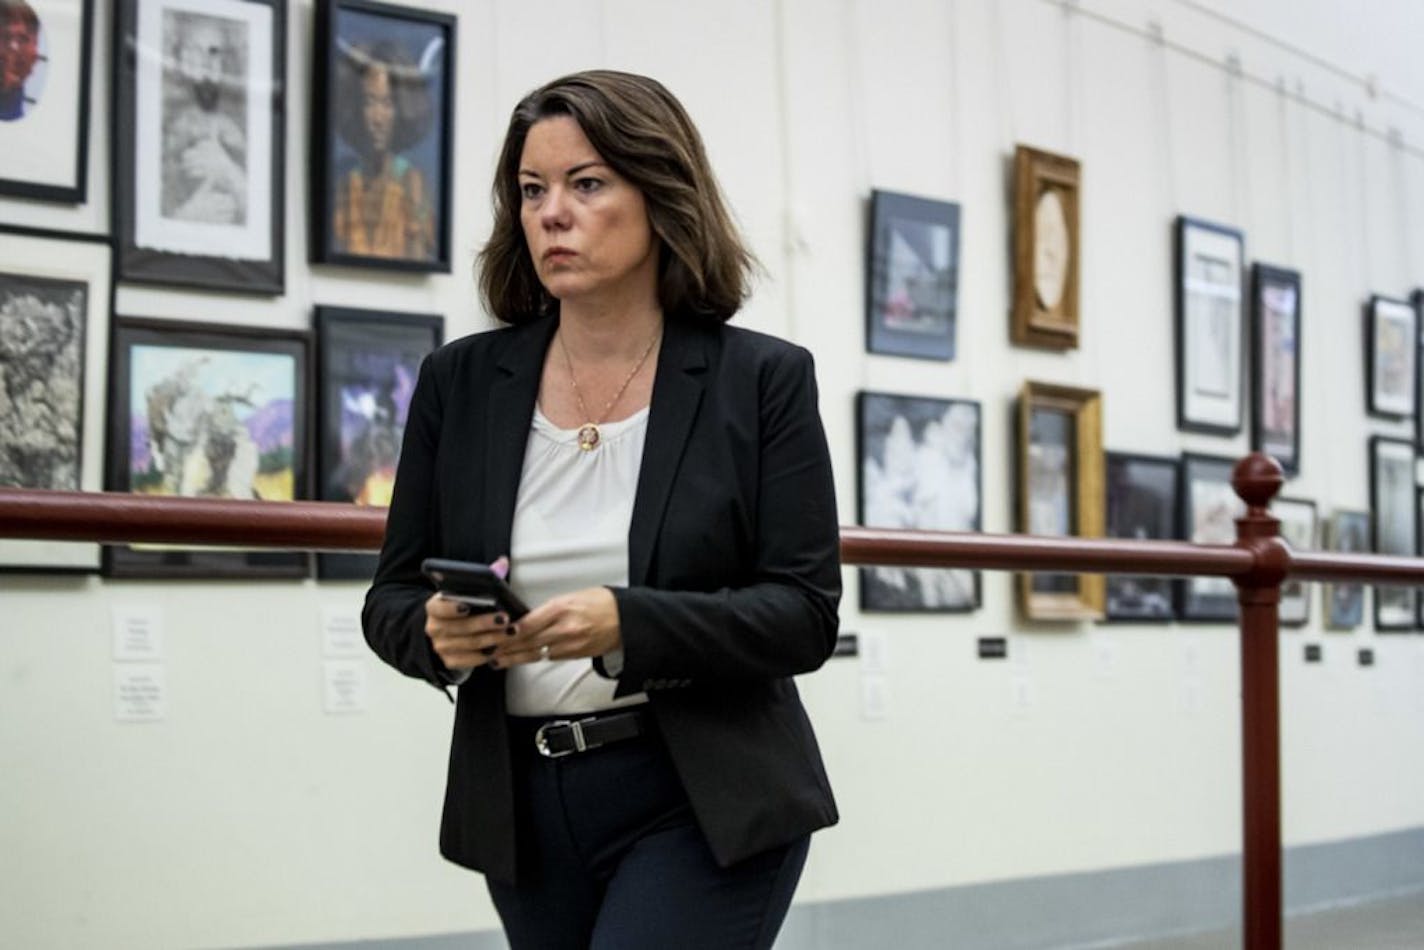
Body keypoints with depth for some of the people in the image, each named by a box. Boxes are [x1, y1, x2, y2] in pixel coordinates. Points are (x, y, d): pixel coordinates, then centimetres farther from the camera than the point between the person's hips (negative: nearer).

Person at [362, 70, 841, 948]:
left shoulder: (763, 380, -4)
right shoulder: (461, 382, 4)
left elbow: (806, 613, -9)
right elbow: (392, 597, 8)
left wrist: (627, 624, -25)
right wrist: (439, 634, -17)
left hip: (702, 809, -4)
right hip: (523, 807, 4)